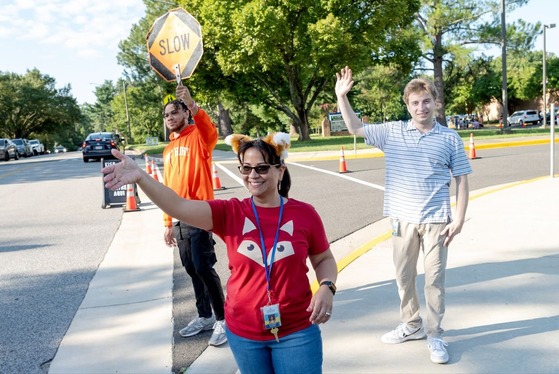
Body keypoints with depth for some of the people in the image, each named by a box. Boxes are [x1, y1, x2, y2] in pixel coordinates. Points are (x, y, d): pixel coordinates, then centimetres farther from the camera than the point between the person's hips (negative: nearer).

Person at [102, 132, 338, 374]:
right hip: (244, 331, 2)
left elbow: (324, 259, 5)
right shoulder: (229, 213, -8)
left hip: (296, 331, -1)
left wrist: (327, 287, -15)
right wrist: (140, 176, -37)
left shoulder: (304, 213, -8)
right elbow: (179, 207, -22)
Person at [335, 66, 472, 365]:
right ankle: (411, 325, 34)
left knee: (435, 279, 5)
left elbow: (462, 180, 2)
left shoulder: (450, 138, -1)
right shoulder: (392, 132, 3)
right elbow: (356, 128, 10)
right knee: (404, 277, 14)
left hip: (436, 220, -2)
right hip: (403, 219, 2)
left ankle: (434, 335, 20)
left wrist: (459, 219, -5)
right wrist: (341, 97, 0)